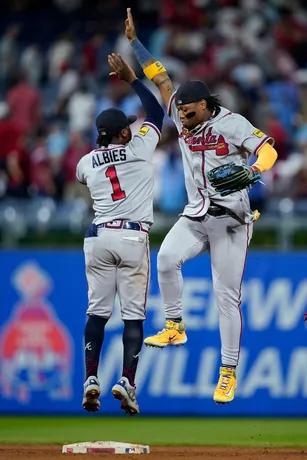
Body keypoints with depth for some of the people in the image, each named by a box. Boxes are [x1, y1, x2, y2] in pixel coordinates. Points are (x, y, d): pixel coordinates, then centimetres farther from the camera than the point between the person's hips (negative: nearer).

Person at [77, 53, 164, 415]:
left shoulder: (87, 162, 8)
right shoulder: (139, 150, 0)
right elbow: (156, 112, 14)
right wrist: (131, 79, 17)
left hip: (98, 237, 3)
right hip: (133, 237, -3)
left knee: (97, 311, 8)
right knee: (133, 313, -1)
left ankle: (91, 380, -2)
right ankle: (127, 382, -12)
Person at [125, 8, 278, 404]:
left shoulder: (231, 123, -10)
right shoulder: (183, 121, 7)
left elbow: (268, 149, -19)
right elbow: (161, 80, 11)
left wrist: (255, 168, -41)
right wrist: (134, 42, 8)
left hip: (230, 220, -5)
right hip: (195, 216, 5)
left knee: (227, 296, -5)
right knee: (166, 258, -24)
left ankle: (228, 372, 1)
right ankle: (175, 328, -8)